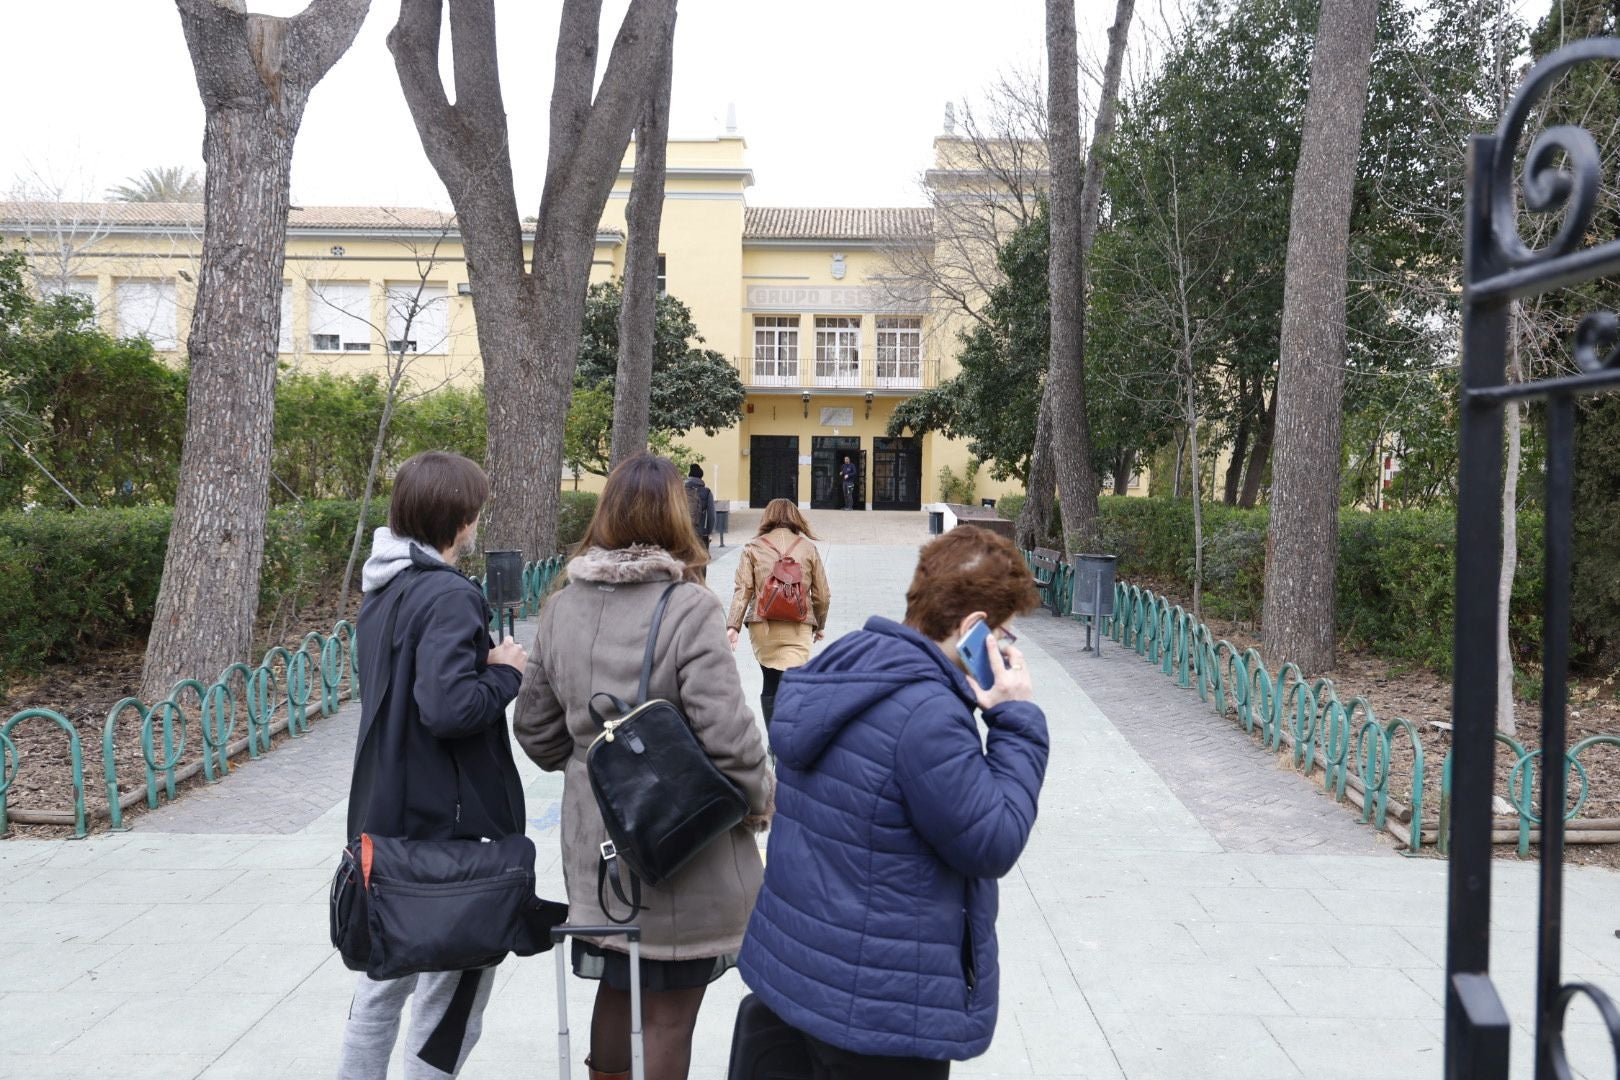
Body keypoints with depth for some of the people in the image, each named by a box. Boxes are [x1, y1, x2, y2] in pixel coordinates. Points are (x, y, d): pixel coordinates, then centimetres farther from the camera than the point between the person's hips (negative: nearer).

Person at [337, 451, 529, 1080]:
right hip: (448, 821, -9)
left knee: (386, 973, 21)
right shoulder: (448, 597, -20)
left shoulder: (383, 591, 9)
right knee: (454, 988, 6)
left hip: (386, 816, 9)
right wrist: (507, 673, -13)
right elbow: (448, 707, -30)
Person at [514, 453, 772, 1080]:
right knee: (669, 1010, 10)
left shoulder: (562, 606, 0)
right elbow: (727, 734, -23)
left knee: (617, 988, 24)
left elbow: (536, 729, 7)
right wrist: (760, 800, -5)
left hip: (594, 842, 6)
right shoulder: (689, 609, -19)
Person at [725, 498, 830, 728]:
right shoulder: (808, 548, 5)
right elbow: (822, 594, 8)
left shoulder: (753, 547, 5)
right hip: (798, 628, -1)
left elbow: (743, 590, -4)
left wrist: (733, 625, -7)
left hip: (762, 626, 2)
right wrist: (820, 625, 22)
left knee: (770, 683, 18)